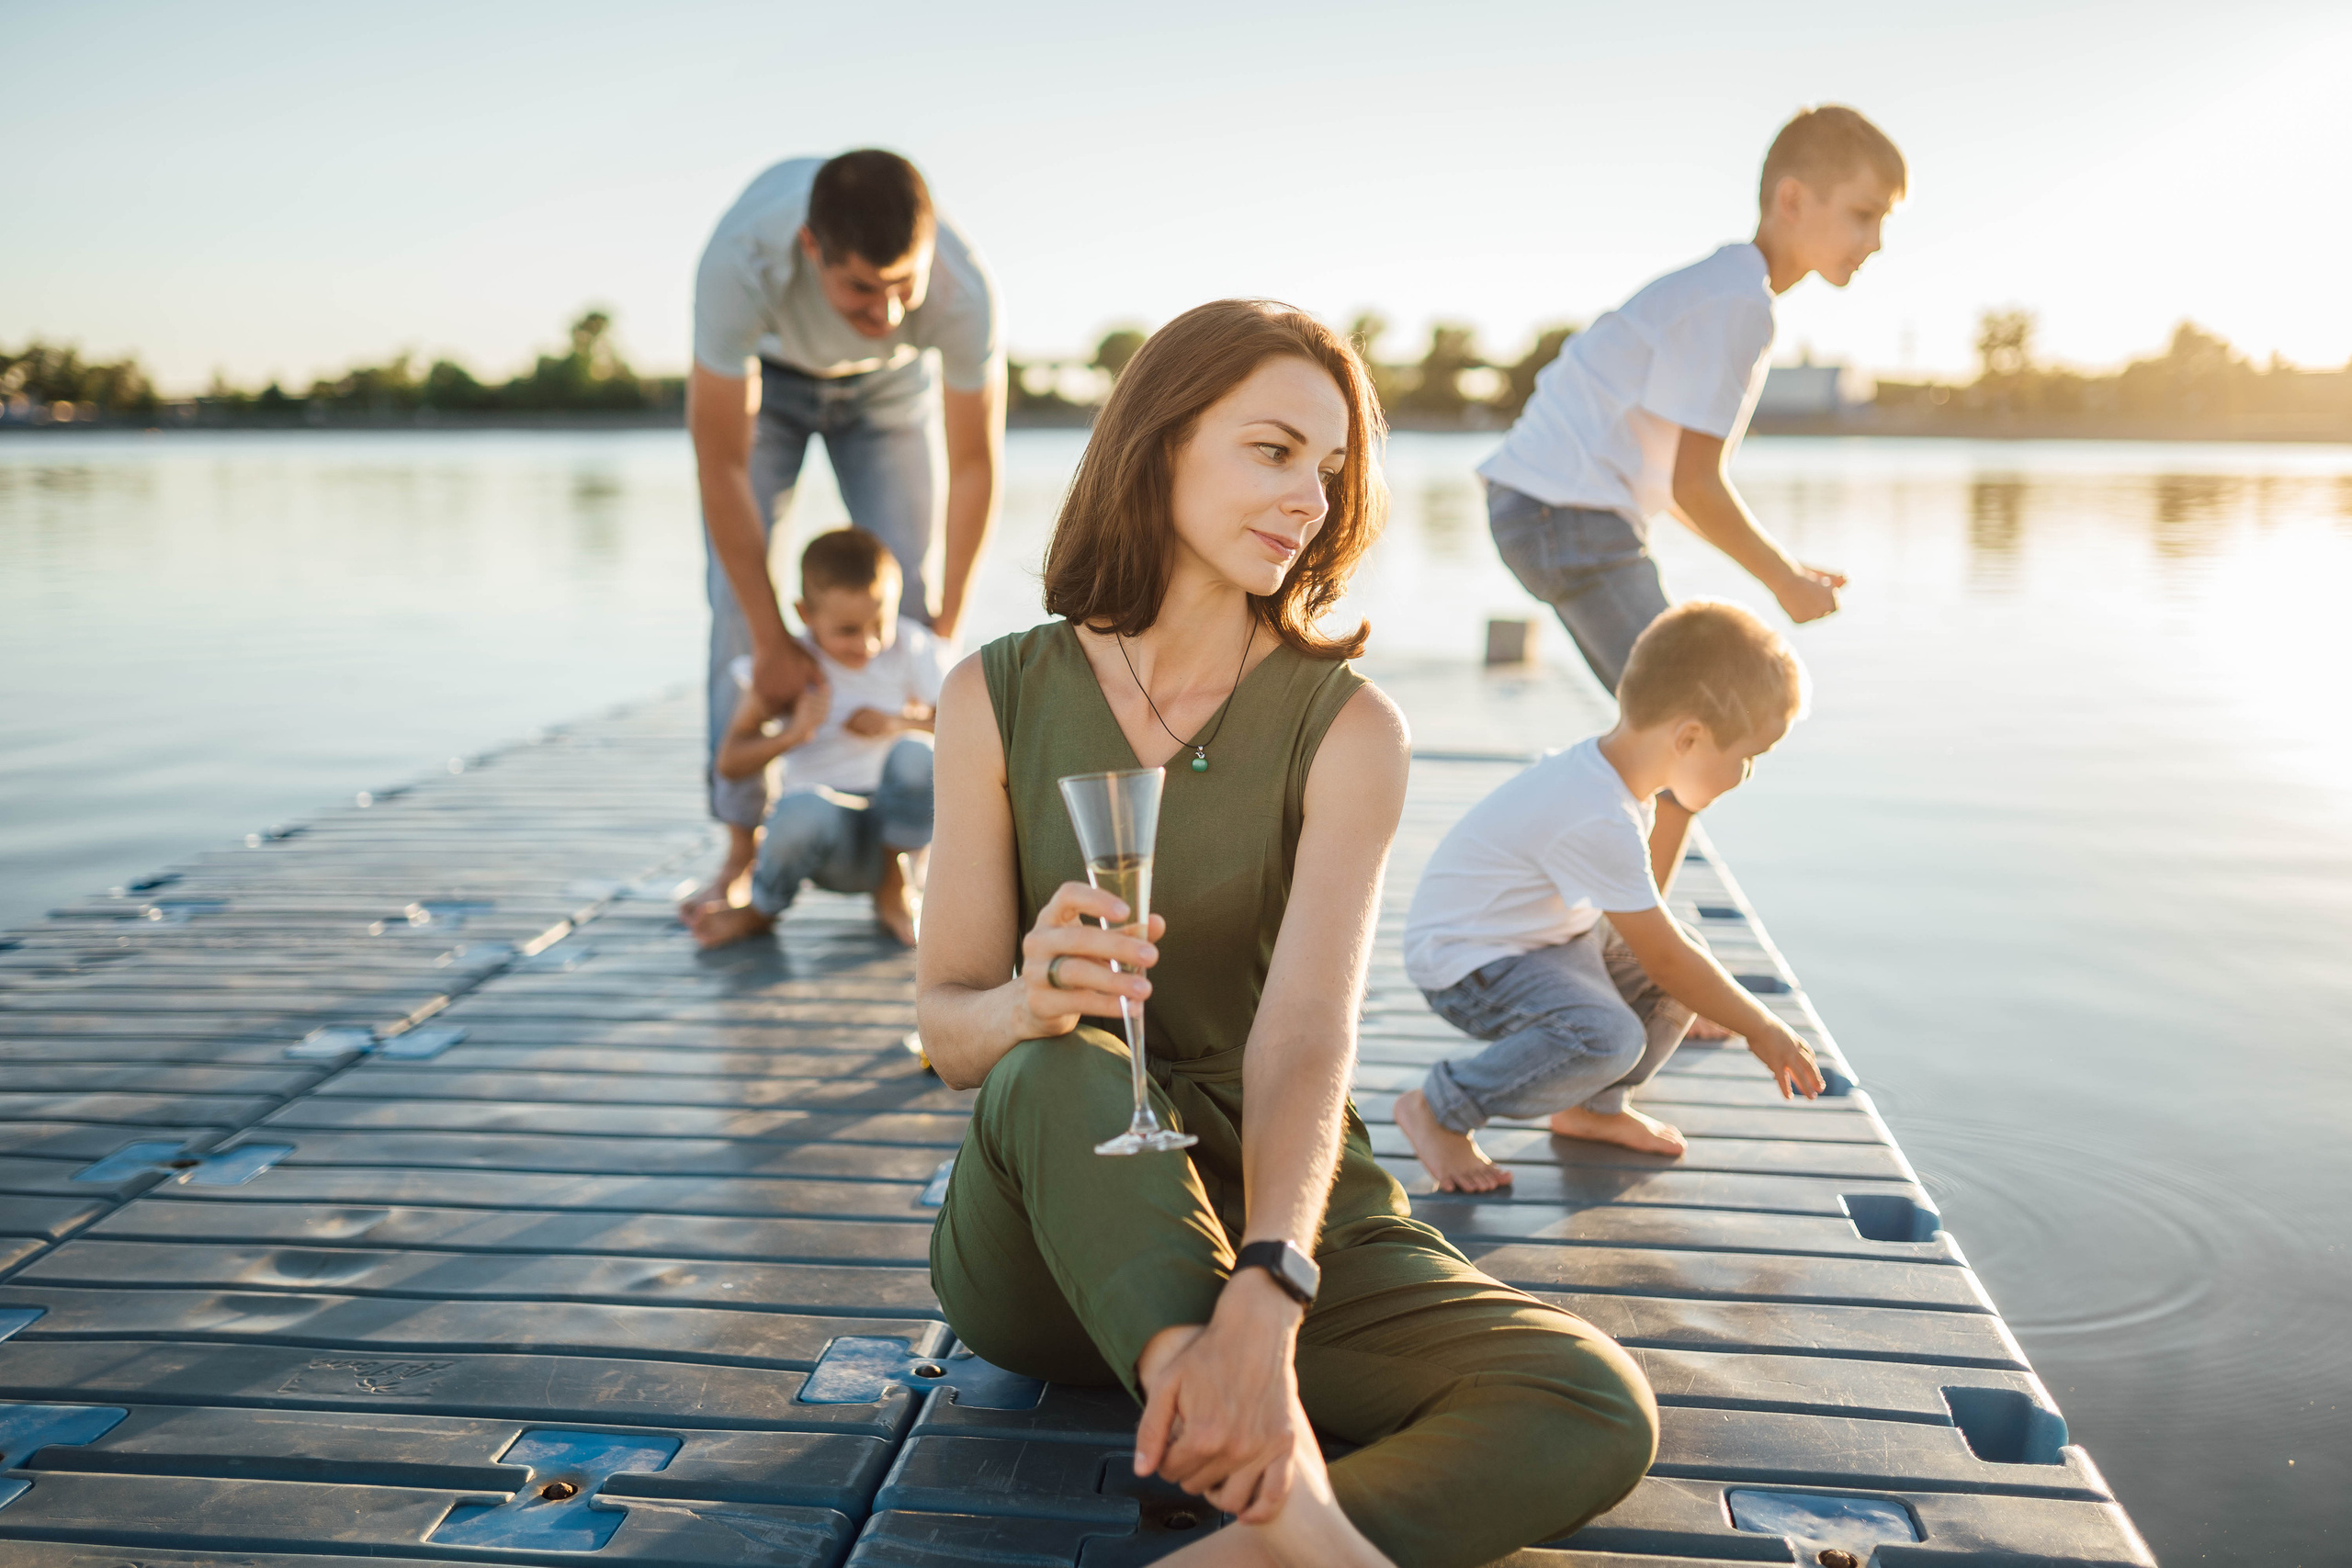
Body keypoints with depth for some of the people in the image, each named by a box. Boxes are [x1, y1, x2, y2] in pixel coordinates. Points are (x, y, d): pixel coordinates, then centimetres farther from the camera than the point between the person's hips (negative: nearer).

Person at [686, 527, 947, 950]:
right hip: (832, 841, -1)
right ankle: (759, 910, -4)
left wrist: (898, 724, -16)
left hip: (898, 822, 1)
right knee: (804, 809, -40)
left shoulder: (909, 645, -4)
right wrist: (792, 733, -23)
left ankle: (894, 889, -5)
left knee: (916, 754, -33)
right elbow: (730, 763, -6)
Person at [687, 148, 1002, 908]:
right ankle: (743, 845, -4)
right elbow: (721, 463, -33)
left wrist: (945, 629, -19)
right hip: (763, 370, 0)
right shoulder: (740, 261, -43)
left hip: (888, 387, 1)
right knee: (739, 591, -11)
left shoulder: (963, 293, -39)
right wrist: (772, 642, -29)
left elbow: (975, 460, -23)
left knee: (904, 590, -11)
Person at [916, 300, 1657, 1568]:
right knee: (1065, 1068, -35)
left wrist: (1264, 1303, -39)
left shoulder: (1347, 729, -7)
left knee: (1596, 1414, -23)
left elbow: (1307, 1034, -21)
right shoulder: (997, 698, -3)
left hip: (1281, 1216, 1)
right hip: (1040, 1244, 0)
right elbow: (944, 1022, -6)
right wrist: (1026, 1005, -32)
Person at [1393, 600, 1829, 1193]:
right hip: (1464, 959, -10)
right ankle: (1438, 1109, -10)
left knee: (1698, 962, 8)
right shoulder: (1599, 822, -33)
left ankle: (1594, 1106, 25)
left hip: (1546, 930, 10)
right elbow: (1663, 959, -24)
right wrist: (1761, 1029, -12)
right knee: (1609, 1037, -30)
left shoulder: (1604, 766, -2)